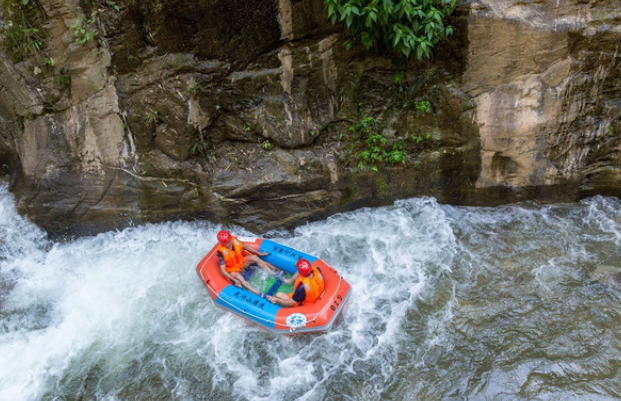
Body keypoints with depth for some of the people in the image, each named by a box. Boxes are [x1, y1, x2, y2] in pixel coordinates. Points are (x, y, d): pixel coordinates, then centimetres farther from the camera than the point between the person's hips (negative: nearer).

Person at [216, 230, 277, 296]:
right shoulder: (221, 252, -27)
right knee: (240, 278, -34)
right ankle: (260, 294, -47)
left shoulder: (234, 240, -14)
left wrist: (259, 253, 11)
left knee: (254, 257, -17)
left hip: (241, 262, 5)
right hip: (233, 270, -5)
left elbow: (245, 247, 4)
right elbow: (223, 271, -26)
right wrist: (235, 280, -37)